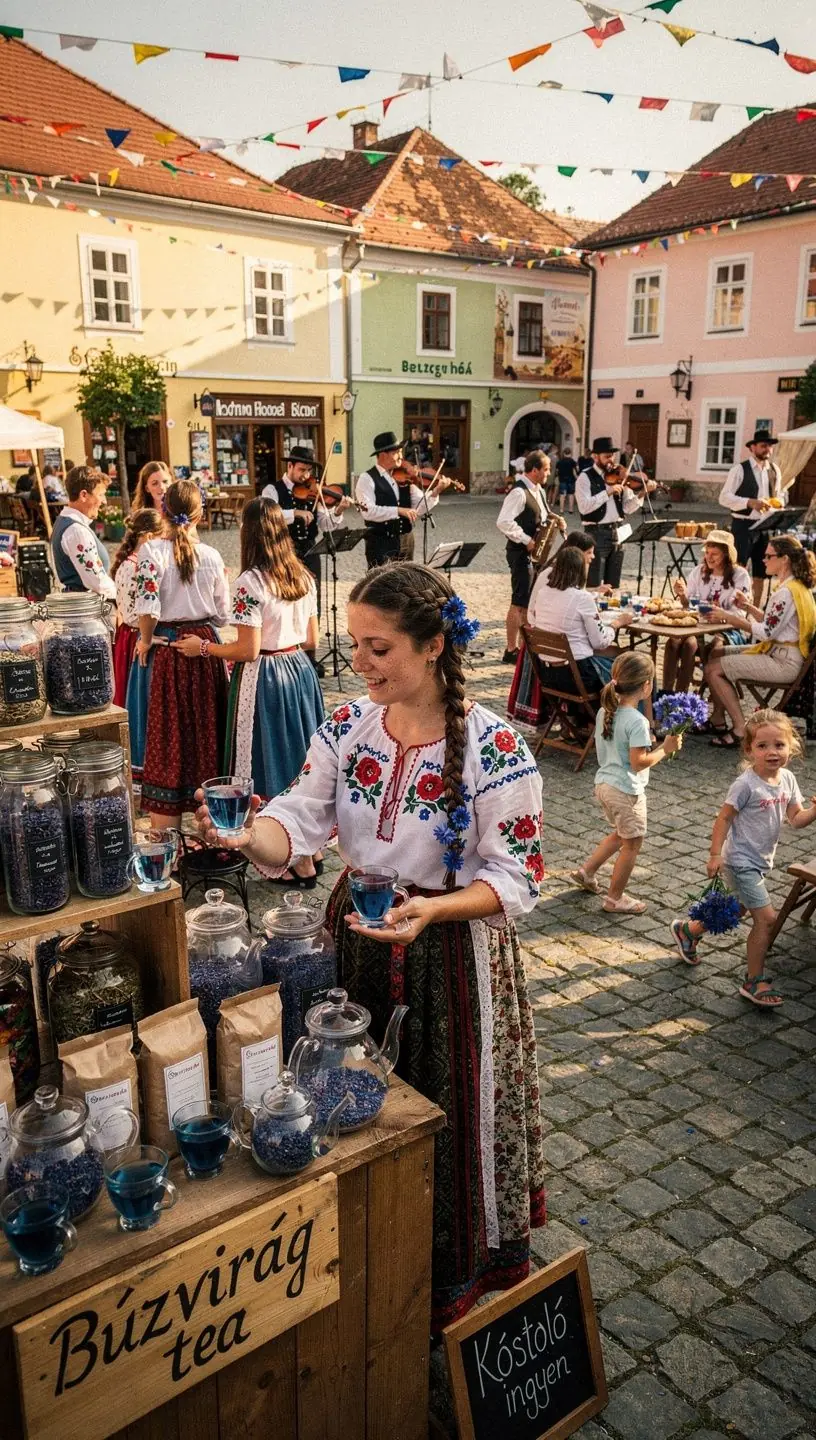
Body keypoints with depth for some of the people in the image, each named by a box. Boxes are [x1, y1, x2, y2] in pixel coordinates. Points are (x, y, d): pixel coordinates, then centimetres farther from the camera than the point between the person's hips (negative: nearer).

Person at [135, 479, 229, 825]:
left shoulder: (152, 551, -11)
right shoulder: (211, 555, -3)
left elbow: (147, 608, -18)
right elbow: (223, 614, 2)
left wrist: (146, 640, -1)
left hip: (167, 647, -2)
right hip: (205, 645, 2)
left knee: (168, 730, 4)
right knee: (205, 726, 14)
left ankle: (164, 830, 9)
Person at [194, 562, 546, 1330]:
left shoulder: (494, 747, -19)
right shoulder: (347, 726, -4)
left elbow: (515, 877, -16)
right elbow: (300, 818, -10)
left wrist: (431, 909, -31)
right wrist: (245, 834, -31)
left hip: (451, 948, -4)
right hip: (357, 936, 5)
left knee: (445, 1111, 13)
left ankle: (453, 1270, 41)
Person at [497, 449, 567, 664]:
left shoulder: (538, 489, 12)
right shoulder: (518, 492, -18)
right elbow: (504, 522, -26)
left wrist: (555, 519, 6)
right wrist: (526, 540, -23)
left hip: (536, 552, 10)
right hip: (521, 552, -9)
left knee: (531, 601, 14)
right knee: (519, 603, -5)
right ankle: (511, 651, 3)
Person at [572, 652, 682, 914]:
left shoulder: (604, 712, 1)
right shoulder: (637, 721, -23)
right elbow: (638, 762, -24)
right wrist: (665, 749, -13)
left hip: (603, 783, 8)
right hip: (626, 790, -8)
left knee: (620, 835, 28)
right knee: (632, 844, 9)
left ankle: (586, 871, 30)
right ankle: (615, 898, 18)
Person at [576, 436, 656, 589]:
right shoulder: (585, 477, -6)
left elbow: (628, 508, 3)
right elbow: (584, 507, -20)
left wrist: (643, 493, -13)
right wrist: (608, 492, -23)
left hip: (618, 533, 5)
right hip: (597, 534, -5)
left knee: (613, 585, 13)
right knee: (593, 585, -2)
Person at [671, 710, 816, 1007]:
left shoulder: (788, 779, -1)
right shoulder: (746, 784, -21)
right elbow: (724, 818, -15)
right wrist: (715, 855, -16)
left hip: (759, 862, 8)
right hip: (740, 862, -8)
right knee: (766, 918, -10)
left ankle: (688, 930, 46)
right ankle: (755, 981, 5)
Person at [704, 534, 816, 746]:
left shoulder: (786, 592, -21)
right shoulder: (796, 586, 12)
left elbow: (766, 632, -20)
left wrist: (728, 617, -13)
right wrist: (748, 607, 6)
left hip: (783, 662, -11)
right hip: (779, 652, 11)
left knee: (713, 669, -13)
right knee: (715, 653, 14)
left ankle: (740, 728, -6)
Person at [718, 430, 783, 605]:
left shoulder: (775, 470, 11)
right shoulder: (740, 469, -8)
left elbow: (778, 496, 21)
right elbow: (724, 497, -14)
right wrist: (750, 502, -25)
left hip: (765, 526, 6)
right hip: (744, 525, -6)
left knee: (761, 572, 11)